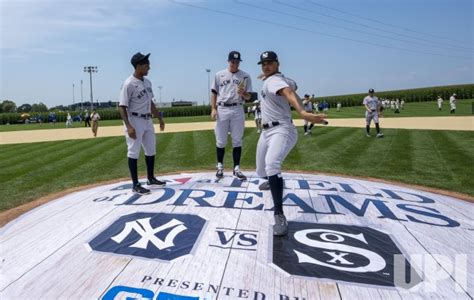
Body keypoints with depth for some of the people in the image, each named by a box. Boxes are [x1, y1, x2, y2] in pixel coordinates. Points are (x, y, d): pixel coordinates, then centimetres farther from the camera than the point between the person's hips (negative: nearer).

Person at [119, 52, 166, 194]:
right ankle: (135, 185, 7)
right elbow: (122, 107, -18)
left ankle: (150, 179, 31)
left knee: (151, 150, 16)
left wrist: (159, 118, 19)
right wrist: (128, 126, -27)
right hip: (135, 121, -8)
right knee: (134, 152, 0)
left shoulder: (147, 82, 8)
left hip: (147, 120, 9)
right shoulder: (129, 84, -16)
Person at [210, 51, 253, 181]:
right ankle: (220, 166, 20)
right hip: (222, 109, 0)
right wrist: (213, 109, -3)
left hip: (237, 110, 0)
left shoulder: (245, 76, 6)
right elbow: (214, 93, 8)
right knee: (220, 140, 5)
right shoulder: (219, 75, 8)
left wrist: (243, 93, -17)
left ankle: (236, 168, 10)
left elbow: (248, 97, 5)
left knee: (237, 140, 3)